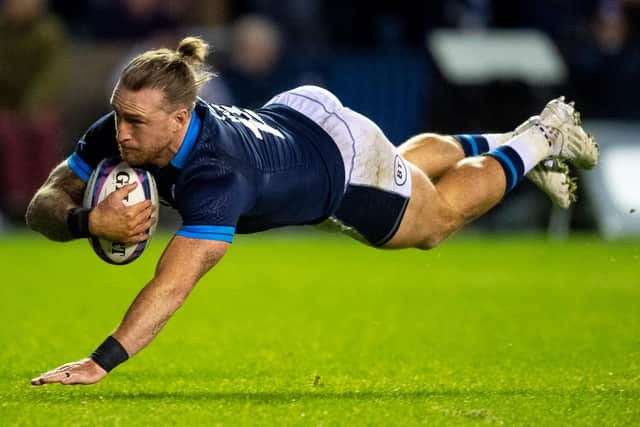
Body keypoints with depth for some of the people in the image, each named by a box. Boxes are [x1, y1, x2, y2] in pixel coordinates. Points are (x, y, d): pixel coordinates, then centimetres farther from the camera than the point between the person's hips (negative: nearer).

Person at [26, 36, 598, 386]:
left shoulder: (217, 176, -50)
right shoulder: (123, 132, -32)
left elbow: (173, 285, -59)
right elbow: (45, 204, -29)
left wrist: (99, 363, -69)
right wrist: (87, 220, -51)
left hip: (345, 161, -6)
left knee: (440, 215, 26)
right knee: (411, 166, 37)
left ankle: (540, 138, 47)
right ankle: (498, 144, 64)